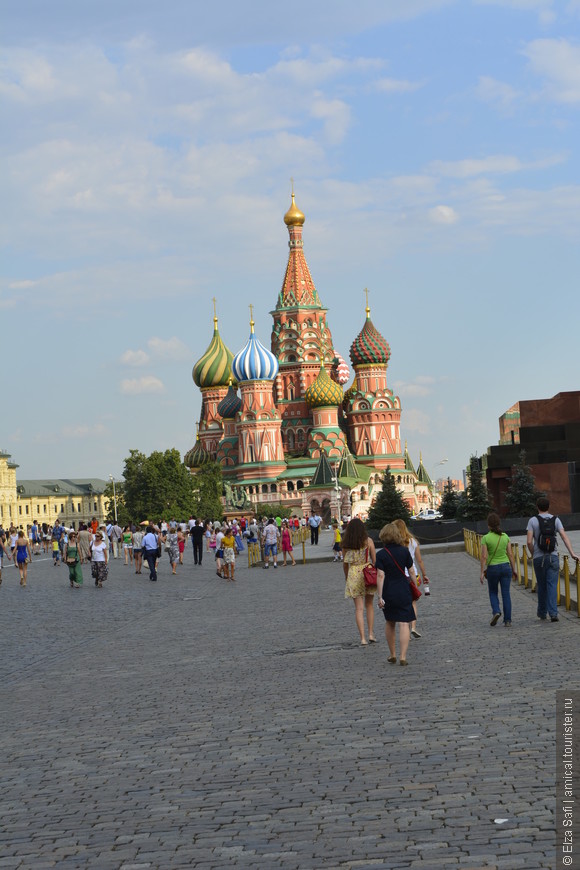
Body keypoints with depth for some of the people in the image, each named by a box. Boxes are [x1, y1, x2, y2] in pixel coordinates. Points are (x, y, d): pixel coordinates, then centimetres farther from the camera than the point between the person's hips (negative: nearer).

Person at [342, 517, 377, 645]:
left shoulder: (346, 544, 0)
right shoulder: (368, 541, -5)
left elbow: (345, 563, 7)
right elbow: (374, 560, -4)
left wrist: (346, 576, 21)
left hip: (353, 574, 0)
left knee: (359, 608, 3)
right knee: (369, 605, 17)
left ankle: (363, 638, -2)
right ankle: (371, 634, 15)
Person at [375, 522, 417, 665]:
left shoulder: (380, 555, -7)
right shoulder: (404, 551, -2)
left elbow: (380, 576, -12)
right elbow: (411, 572, 1)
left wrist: (380, 596, -10)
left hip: (388, 593, 0)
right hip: (404, 592, 0)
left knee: (389, 623, 17)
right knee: (404, 624, -3)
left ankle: (392, 655, 24)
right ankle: (403, 656, -13)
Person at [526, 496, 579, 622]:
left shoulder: (533, 520, -2)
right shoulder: (556, 520, 3)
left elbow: (529, 541, -9)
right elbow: (564, 537, -9)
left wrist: (533, 555, 8)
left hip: (538, 558, 0)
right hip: (553, 557, 0)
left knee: (542, 586, 13)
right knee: (552, 585, -3)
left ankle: (542, 612, 23)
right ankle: (553, 613, -16)